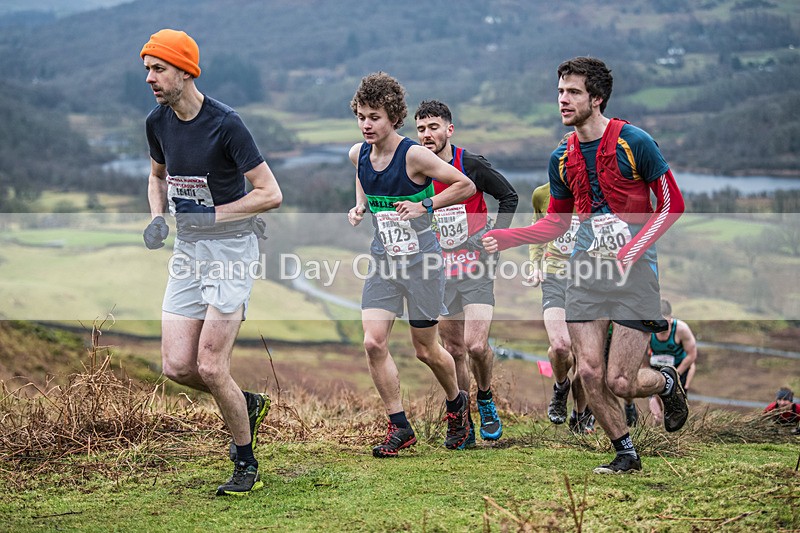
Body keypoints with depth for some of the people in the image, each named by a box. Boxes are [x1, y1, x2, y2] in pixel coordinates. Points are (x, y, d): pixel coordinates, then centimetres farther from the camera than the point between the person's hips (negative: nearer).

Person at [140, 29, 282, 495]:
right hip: (188, 248, 7)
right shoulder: (158, 122, 2)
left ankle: (246, 465, 8)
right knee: (177, 366, -3)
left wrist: (212, 215, -19)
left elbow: (270, 193, -17)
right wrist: (158, 217, 4)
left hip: (231, 246, -6)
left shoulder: (225, 123, -18)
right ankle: (248, 404, 26)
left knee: (210, 367, -11)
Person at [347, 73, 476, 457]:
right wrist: (359, 206, 6)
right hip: (382, 259, 5)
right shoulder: (358, 154, 0)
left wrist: (425, 205, -19)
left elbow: (466, 186, -10)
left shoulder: (414, 155, -17)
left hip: (421, 258, -5)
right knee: (374, 342, -9)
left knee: (425, 349, 6)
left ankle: (456, 402, 37)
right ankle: (399, 427, 3)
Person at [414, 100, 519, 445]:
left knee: (476, 345, -16)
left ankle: (485, 400, 11)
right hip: (440, 273, 3)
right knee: (453, 351, 6)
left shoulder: (472, 165, -7)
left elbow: (509, 196, 5)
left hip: (476, 268, -3)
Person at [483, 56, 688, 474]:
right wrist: (506, 238, 3)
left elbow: (672, 203, -3)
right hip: (587, 268, 5)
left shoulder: (634, 142, -7)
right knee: (589, 372, -5)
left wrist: (631, 251, -14)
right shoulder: (562, 158, 9)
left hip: (635, 268, -5)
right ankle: (626, 454, 16)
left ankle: (666, 382, 27)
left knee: (618, 382, -8)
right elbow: (556, 222, 19)